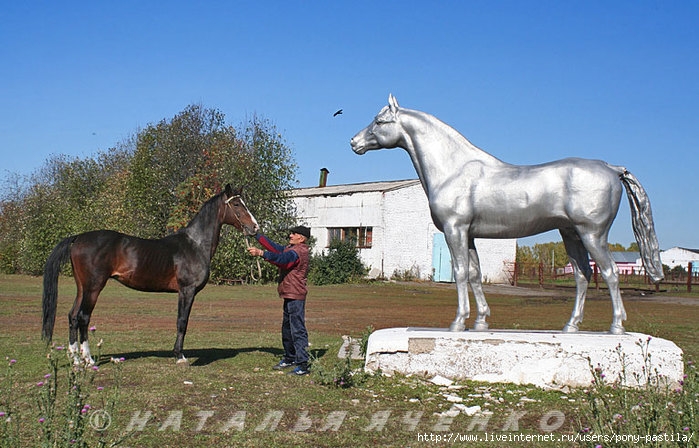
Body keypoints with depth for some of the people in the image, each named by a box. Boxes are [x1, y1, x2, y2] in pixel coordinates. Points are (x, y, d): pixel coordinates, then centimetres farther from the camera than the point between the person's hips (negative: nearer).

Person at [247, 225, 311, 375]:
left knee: (298, 329, -11)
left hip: (296, 296, -11)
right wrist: (256, 234, 16)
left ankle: (303, 365, -11)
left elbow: (281, 258, -31)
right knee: (287, 328, 20)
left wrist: (260, 253, -40)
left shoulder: (298, 252, -16)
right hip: (289, 296, 11)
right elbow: (273, 247, 18)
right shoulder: (290, 249, 16)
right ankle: (289, 358, 34)